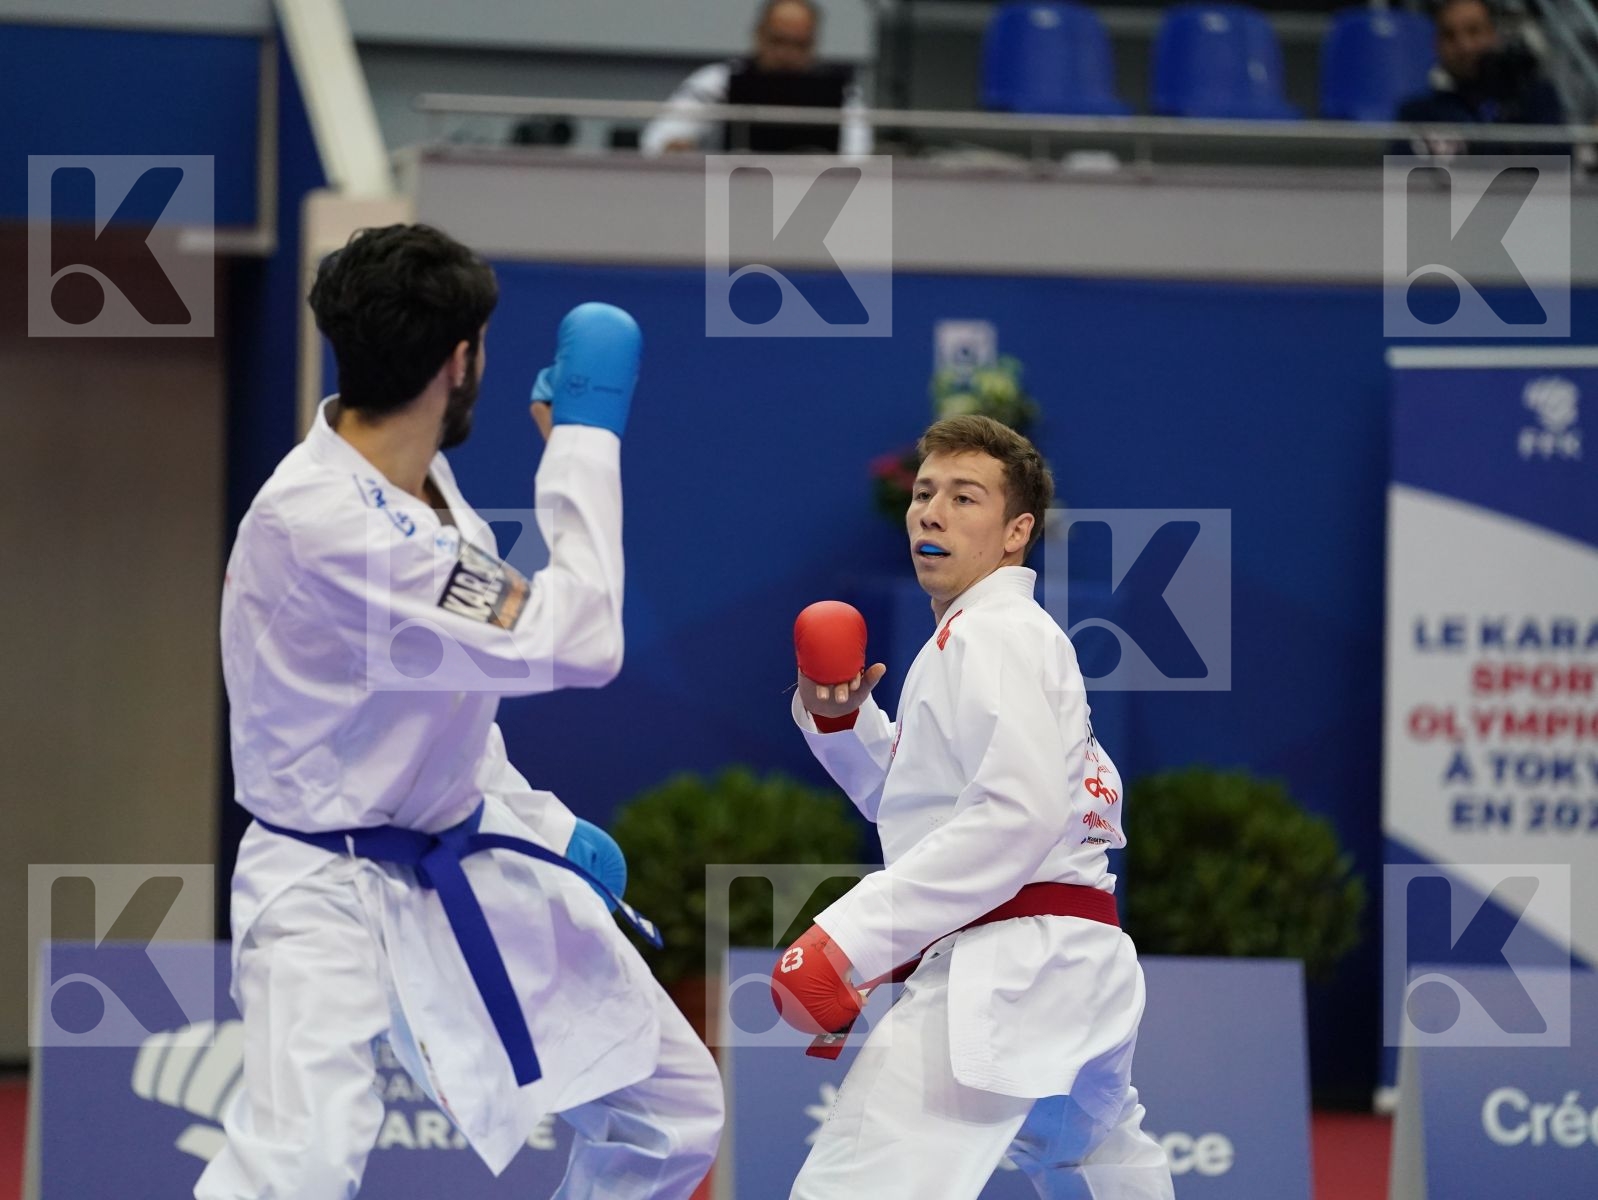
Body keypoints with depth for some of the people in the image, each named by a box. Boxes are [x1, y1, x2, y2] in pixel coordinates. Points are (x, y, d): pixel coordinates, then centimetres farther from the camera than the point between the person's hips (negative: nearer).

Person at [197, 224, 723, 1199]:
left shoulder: (417, 474, -1)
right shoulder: (318, 519, -30)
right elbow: (575, 643, -30)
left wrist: (544, 824, 12)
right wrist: (586, 433, -22)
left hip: (464, 856, 9)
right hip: (332, 887, -9)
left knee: (672, 1108, 12)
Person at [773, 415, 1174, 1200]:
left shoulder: (993, 636, -9)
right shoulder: (983, 639, 23)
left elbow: (1021, 812, -22)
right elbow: (915, 802, 30)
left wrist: (851, 939, -24)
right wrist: (840, 720, 11)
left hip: (1008, 961, -11)